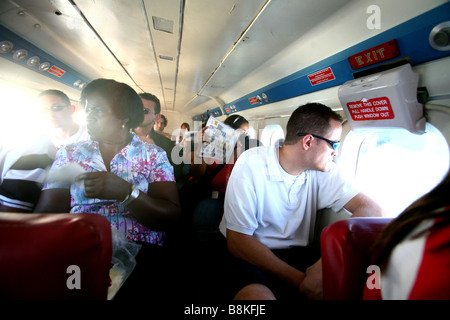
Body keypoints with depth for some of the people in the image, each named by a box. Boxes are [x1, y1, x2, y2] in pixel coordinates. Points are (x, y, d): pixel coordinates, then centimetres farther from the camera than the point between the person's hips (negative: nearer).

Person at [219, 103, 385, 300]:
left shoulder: (323, 171, -2)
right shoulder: (251, 163, -16)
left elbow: (371, 210, -12)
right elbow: (237, 241, -17)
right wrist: (300, 280, -22)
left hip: (296, 253, 4)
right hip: (251, 255, -3)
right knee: (257, 294, -34)